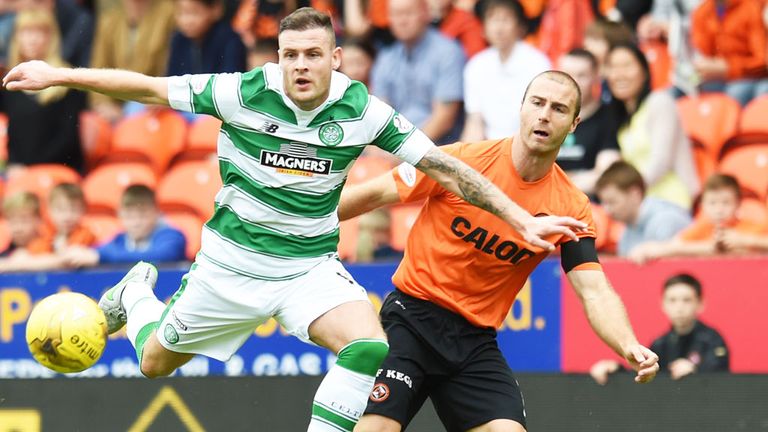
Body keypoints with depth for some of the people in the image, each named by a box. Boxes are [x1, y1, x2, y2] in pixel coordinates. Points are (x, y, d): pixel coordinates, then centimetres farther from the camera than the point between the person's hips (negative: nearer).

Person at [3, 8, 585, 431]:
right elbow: (149, 88, -9)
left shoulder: (363, 111, -13)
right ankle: (136, 293, 50)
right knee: (154, 362, 15)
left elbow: (443, 167, -8)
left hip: (311, 264, 0)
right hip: (231, 259, 0)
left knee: (370, 346, -27)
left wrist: (523, 221, -10)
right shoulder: (243, 93, -16)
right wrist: (56, 75, -10)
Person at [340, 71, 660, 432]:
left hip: (476, 340, 3)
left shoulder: (571, 208, -3)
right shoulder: (464, 159, -10)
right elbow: (375, 194, -2)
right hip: (412, 317, -3)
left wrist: (630, 347, -27)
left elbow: (595, 293, -8)